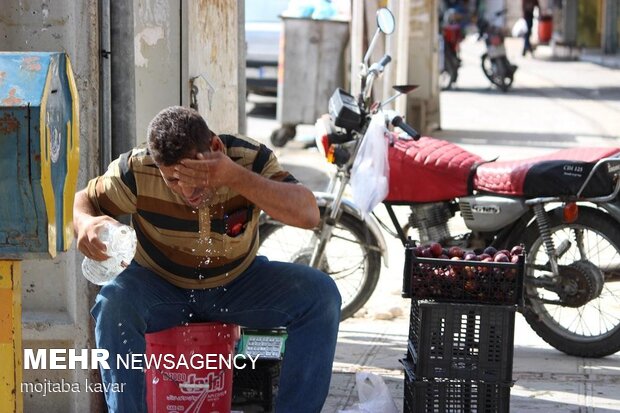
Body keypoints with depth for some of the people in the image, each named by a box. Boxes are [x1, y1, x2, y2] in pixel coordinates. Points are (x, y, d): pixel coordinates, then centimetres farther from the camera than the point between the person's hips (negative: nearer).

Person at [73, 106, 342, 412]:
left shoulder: (249, 159, -21)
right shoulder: (137, 170, -22)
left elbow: (308, 214, -33)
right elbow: (80, 200, -6)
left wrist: (237, 178, -43)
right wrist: (85, 223, -33)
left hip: (238, 283, 1)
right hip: (160, 288, -1)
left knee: (320, 294, -21)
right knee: (112, 304, -35)